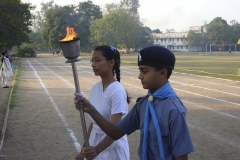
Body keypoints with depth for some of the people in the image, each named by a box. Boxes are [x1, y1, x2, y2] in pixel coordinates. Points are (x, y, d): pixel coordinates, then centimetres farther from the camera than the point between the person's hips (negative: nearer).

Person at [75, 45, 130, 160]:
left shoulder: (117, 91, -19)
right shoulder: (95, 88, 2)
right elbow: (93, 123, 10)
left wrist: (97, 149, -37)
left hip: (112, 149, -6)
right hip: (95, 148, 6)